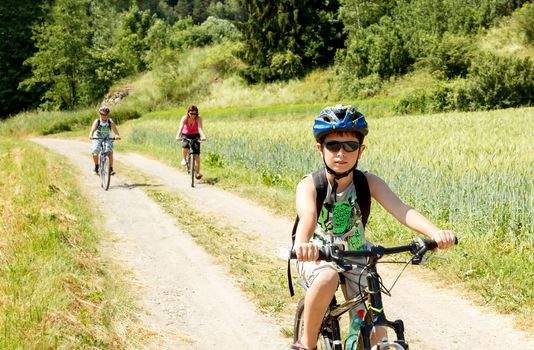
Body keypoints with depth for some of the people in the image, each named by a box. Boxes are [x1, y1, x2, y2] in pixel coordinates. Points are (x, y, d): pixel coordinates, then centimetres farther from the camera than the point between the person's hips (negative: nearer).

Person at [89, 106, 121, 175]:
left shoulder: (110, 122, -20)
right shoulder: (97, 121, -21)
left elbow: (115, 130, -32)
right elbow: (93, 129, -36)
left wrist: (117, 136, -55)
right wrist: (91, 135, -57)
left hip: (107, 139, 0)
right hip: (97, 138, 0)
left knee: (110, 151, -24)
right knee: (95, 153, -18)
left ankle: (111, 169, -16)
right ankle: (96, 167, 9)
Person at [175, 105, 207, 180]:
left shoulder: (198, 118, -21)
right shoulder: (185, 118, -21)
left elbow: (200, 128, -34)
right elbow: (181, 127, -35)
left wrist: (203, 136, -53)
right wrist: (178, 136, -52)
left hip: (195, 136, 0)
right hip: (185, 135, 0)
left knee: (197, 154, -13)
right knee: (185, 145, -34)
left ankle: (197, 173, -7)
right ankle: (183, 159, -7)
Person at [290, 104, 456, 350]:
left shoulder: (368, 182, -17)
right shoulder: (310, 185, -23)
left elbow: (401, 210, -33)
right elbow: (307, 216, -44)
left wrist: (436, 233, -51)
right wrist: (302, 244, -67)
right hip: (316, 256, -3)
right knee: (327, 279, -37)